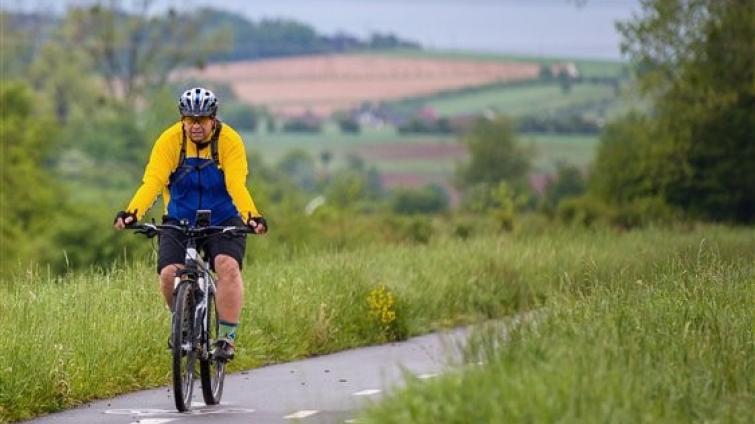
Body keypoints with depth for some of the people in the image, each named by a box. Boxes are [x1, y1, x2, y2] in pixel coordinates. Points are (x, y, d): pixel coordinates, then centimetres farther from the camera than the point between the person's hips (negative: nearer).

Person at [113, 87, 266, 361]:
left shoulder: (229, 141, -15)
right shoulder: (169, 141, -13)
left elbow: (236, 184, -27)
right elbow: (153, 181, -24)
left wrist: (251, 216, -45)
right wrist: (131, 213, -41)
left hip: (223, 221, -1)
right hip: (180, 222, 1)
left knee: (228, 266, -27)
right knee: (169, 274, -19)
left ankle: (227, 338, -21)